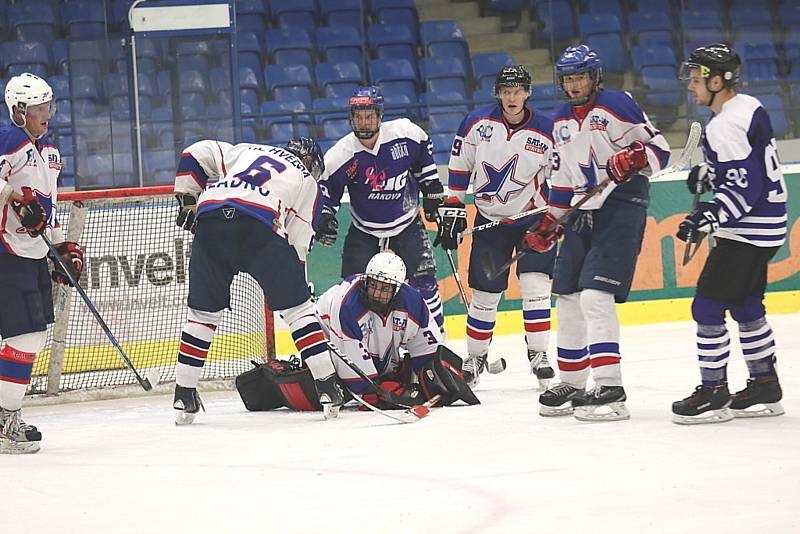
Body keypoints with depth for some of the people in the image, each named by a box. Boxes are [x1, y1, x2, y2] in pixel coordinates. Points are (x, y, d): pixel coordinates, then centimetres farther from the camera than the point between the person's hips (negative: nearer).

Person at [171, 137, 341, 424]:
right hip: (258, 227, -3)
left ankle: (184, 396, 16)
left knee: (203, 312, 16)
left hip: (209, 219, 3)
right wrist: (298, 286, 28)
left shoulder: (246, 151, 35)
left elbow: (196, 154, 24)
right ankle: (327, 387, 6)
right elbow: (298, 242, 20)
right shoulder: (307, 181, 26)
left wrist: (187, 201, 27)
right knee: (297, 308, 11)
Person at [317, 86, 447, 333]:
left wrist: (432, 189, 9)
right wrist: (325, 216, -19)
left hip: (408, 225, 1)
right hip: (364, 232, -1)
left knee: (423, 281, -5)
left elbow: (424, 153, 6)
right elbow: (326, 187, -5)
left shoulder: (406, 132, -15)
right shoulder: (340, 155, -19)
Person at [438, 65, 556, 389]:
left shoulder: (547, 132, -10)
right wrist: (452, 208, 0)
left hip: (533, 218, -1)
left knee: (535, 285, -15)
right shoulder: (478, 123, -7)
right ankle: (475, 357, 18)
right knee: (484, 292, 2)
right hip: (489, 219, 1)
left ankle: (538, 354, -6)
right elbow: (459, 167, 3)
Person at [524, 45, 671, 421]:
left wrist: (633, 158, -30)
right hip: (584, 211, 8)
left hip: (622, 209, -8)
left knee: (596, 295, -18)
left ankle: (610, 389, -19)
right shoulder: (561, 122, 17)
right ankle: (571, 384, 22)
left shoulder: (616, 105, -8)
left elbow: (659, 148, -11)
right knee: (568, 298, 10)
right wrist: (550, 224, 19)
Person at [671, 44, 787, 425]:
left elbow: (744, 188, -26)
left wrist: (708, 218, -30)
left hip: (748, 232, -11)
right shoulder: (748, 107, 9)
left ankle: (713, 393, -3)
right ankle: (765, 387, 25)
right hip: (765, 226, 11)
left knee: (708, 306, -7)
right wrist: (710, 173, 14)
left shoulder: (725, 127, -22)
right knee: (745, 306, 19)